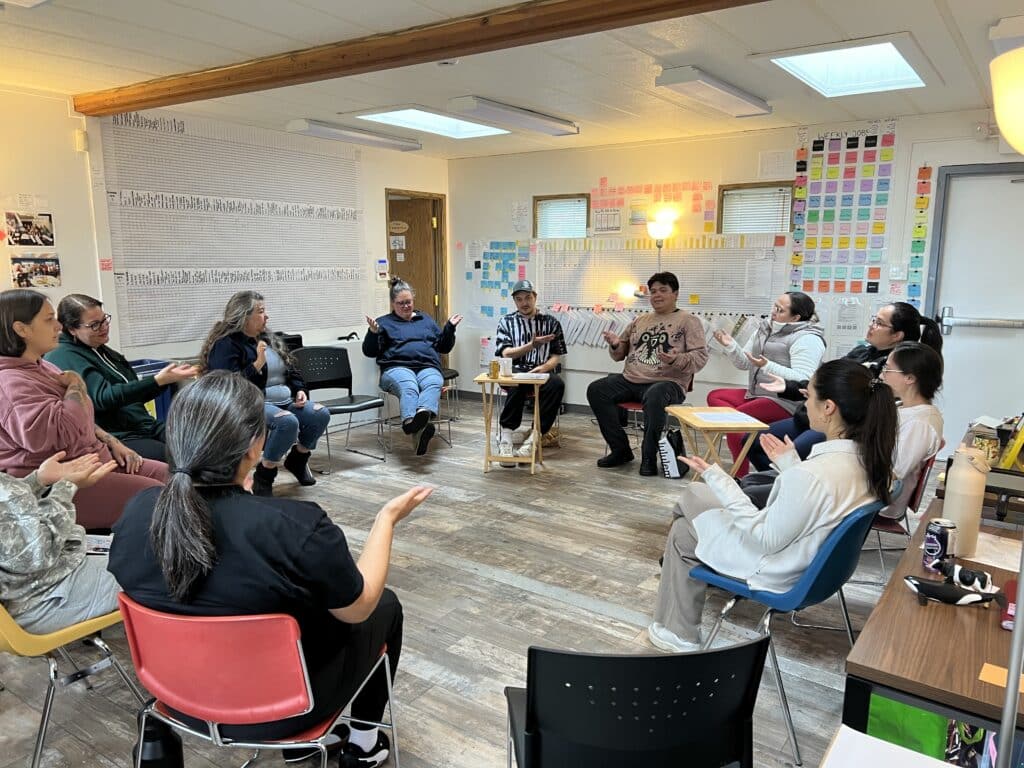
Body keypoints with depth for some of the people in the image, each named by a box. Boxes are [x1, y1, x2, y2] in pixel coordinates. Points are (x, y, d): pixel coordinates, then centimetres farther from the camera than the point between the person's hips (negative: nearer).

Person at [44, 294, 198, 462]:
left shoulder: (103, 351, 20)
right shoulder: (64, 358, -6)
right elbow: (103, 398, -19)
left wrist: (167, 378, 8)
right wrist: (157, 381, -26)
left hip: (145, 427, 8)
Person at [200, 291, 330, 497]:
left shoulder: (269, 338, 18)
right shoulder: (226, 344, -8)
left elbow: (291, 370, 25)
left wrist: (299, 390, 6)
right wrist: (257, 364, -23)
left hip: (285, 400, 8)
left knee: (321, 414, -14)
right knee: (288, 422, -36)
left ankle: (297, 459, 13)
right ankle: (263, 477, -16)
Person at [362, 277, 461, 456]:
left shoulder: (426, 320, 30)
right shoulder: (384, 322, 21)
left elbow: (444, 347, 28)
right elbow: (369, 351, 13)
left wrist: (450, 328, 12)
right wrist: (373, 332, -5)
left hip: (428, 367, 2)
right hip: (397, 368, -2)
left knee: (434, 384, -36)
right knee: (408, 387, -39)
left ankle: (423, 413, -66)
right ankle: (411, 422, -66)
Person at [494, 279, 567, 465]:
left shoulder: (551, 322, 13)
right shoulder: (506, 322, 12)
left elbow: (557, 355, 9)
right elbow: (505, 353, 0)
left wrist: (544, 368, -13)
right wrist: (531, 345, -15)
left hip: (542, 372, 1)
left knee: (557, 384, -35)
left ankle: (533, 438, -31)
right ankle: (505, 439, -31)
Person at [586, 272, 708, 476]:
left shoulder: (688, 321, 6)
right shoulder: (639, 320, 21)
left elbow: (700, 356, -4)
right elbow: (620, 354, 23)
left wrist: (676, 360, -24)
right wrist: (615, 345, -1)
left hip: (667, 382, -6)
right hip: (630, 380, 6)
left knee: (654, 397, -40)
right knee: (596, 390, -16)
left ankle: (649, 457, -21)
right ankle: (620, 450, -7)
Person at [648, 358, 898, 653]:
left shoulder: (810, 475, -38)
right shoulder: (867, 455, -11)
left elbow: (767, 540, -25)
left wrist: (718, 479, -24)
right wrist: (789, 462, 7)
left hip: (775, 569, -8)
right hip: (812, 552, 8)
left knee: (682, 533, 15)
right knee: (694, 493, 20)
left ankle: (680, 634, 29)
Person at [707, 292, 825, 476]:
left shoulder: (807, 339, -12)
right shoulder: (766, 328, 12)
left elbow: (802, 380, -23)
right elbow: (745, 364, 14)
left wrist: (767, 366, -31)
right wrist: (730, 346, -5)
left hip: (787, 401, -9)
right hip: (757, 393, 10)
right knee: (714, 396, 0)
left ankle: (741, 477, -19)